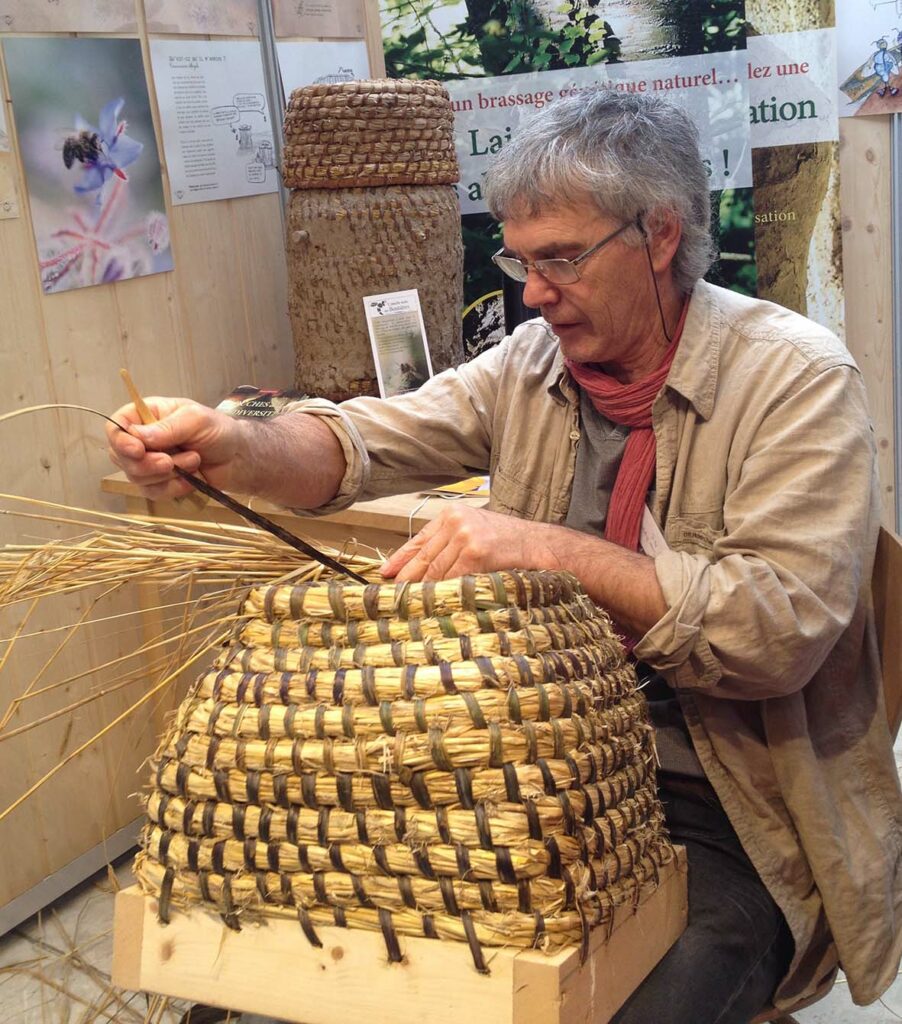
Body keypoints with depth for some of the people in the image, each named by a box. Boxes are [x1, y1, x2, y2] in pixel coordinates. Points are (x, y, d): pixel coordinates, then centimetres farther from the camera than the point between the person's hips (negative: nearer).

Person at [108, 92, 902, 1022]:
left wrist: (556, 549, -28)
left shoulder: (795, 377, -12)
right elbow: (367, 441, -6)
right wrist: (235, 447, -27)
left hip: (726, 819, -4)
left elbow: (785, 627, -21)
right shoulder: (533, 360, 4)